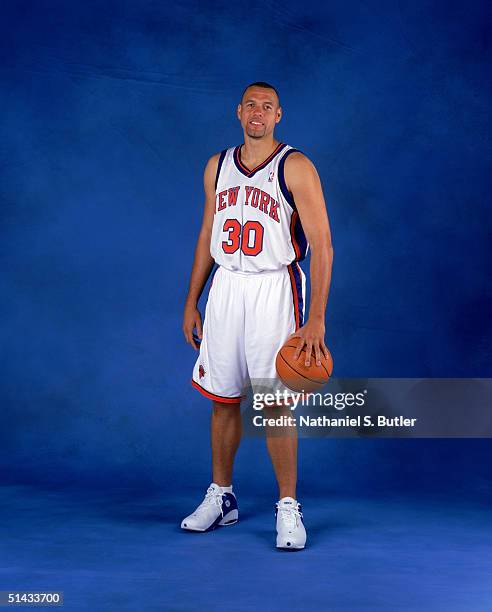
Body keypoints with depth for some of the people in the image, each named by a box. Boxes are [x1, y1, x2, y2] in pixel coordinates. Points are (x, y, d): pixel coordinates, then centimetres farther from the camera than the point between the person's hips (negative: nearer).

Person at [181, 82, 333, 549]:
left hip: (273, 290, -5)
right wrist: (191, 302, 13)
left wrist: (316, 318, -19)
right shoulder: (217, 167, 10)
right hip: (225, 287, 5)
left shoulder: (295, 168, -7)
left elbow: (322, 244, -11)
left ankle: (288, 507, 7)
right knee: (222, 400, 10)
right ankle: (221, 498, 25)